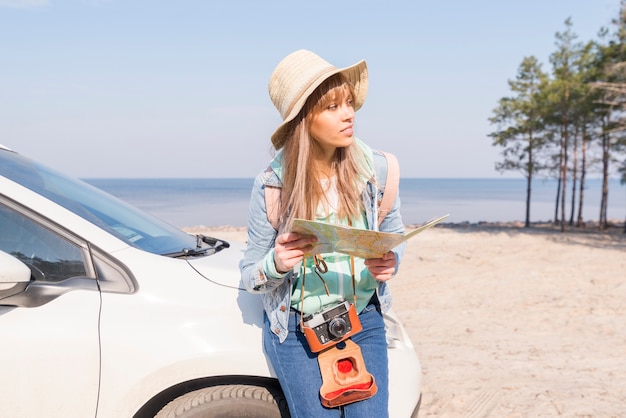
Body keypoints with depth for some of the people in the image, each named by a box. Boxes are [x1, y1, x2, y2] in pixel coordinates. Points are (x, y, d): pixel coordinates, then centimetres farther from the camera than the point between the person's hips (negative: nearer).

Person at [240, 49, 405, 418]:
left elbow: (395, 235, 9)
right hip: (296, 328, -2)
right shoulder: (272, 186, -12)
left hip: (365, 321, 2)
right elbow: (251, 276, -4)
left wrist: (390, 262, -15)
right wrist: (277, 263, -27)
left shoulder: (376, 168, -7)